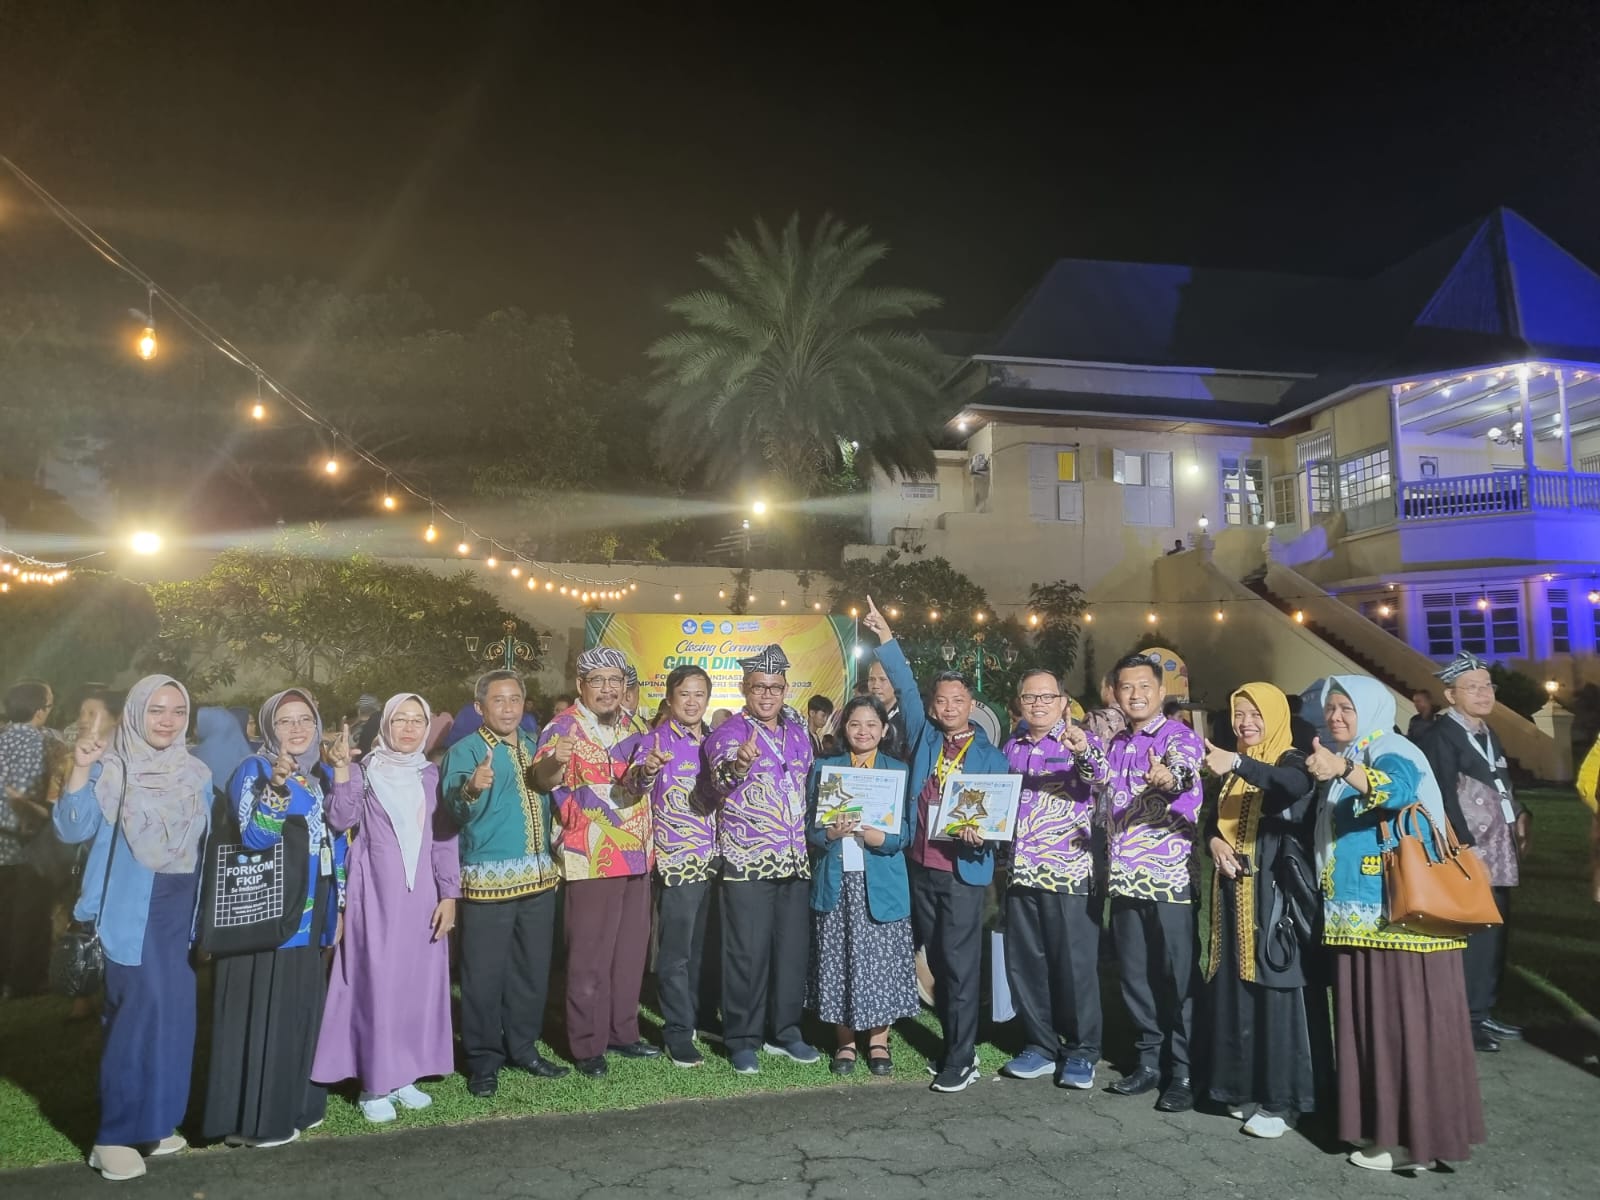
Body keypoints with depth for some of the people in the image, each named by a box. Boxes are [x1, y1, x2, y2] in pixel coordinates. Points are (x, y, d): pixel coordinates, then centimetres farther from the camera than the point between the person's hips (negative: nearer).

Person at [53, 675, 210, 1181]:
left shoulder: (196, 774, 6)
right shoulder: (111, 769, -8)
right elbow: (72, 830, -19)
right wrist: (80, 769, -32)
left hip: (181, 912, 5)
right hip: (132, 912, -5)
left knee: (173, 1013, 10)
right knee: (140, 1010, -9)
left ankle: (153, 1120, 25)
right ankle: (115, 1134, 6)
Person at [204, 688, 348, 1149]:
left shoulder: (324, 776, 10)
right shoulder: (253, 770, -10)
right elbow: (255, 838, -23)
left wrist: (338, 905, 14)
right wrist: (279, 786, -36)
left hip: (309, 915, 7)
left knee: (302, 1010, 15)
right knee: (261, 1012, -2)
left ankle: (295, 1105, 28)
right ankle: (253, 1119, 11)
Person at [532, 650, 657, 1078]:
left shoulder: (631, 725, 11)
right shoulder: (564, 726, -11)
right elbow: (542, 780, -28)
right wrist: (555, 761, -48)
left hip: (636, 857, 7)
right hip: (592, 861, -7)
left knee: (631, 951, 15)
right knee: (590, 957, 2)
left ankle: (623, 1032, 30)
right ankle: (588, 1046, 15)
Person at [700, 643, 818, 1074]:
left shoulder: (798, 731, 9)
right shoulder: (729, 733, -9)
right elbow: (717, 781, -29)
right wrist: (737, 765, -52)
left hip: (794, 858, 5)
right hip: (747, 861, -5)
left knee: (793, 948, 11)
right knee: (748, 953, 0)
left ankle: (784, 1032, 27)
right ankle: (741, 1040, 16)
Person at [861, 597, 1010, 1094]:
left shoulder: (991, 756, -1)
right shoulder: (924, 737, 7)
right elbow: (906, 687, 3)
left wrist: (984, 833, -22)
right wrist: (885, 639, -2)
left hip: (964, 868, -4)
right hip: (920, 866, 4)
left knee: (960, 964, -2)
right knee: (937, 961, 13)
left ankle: (961, 1059, 8)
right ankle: (956, 1043, 27)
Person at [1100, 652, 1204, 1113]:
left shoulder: (1180, 737, -9)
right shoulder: (1116, 746, 12)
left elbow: (1187, 781, -30)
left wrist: (1169, 782, -49)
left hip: (1169, 876, -6)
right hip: (1124, 877, 6)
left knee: (1177, 976, 1)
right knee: (1135, 975, 12)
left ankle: (1183, 1071, 13)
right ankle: (1149, 1060, 26)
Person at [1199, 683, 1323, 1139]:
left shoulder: (1291, 761, -6)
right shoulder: (1232, 769, 14)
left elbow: (1294, 785, -31)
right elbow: (1214, 820, 17)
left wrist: (1237, 763, -48)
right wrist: (1215, 842, -7)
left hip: (1278, 892, -6)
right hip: (1236, 894, 6)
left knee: (1278, 990, -4)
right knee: (1236, 990, 9)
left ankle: (1281, 1099, 6)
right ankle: (1245, 1088, 20)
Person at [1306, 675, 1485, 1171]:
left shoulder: (1395, 753, -10)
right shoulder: (1337, 761, 13)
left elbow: (1396, 790, -36)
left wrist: (1343, 771, -50)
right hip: (1358, 914, 8)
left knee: (1406, 1019, -2)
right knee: (1366, 1019, 12)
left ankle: (1415, 1134, 8)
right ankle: (1378, 1122, 22)